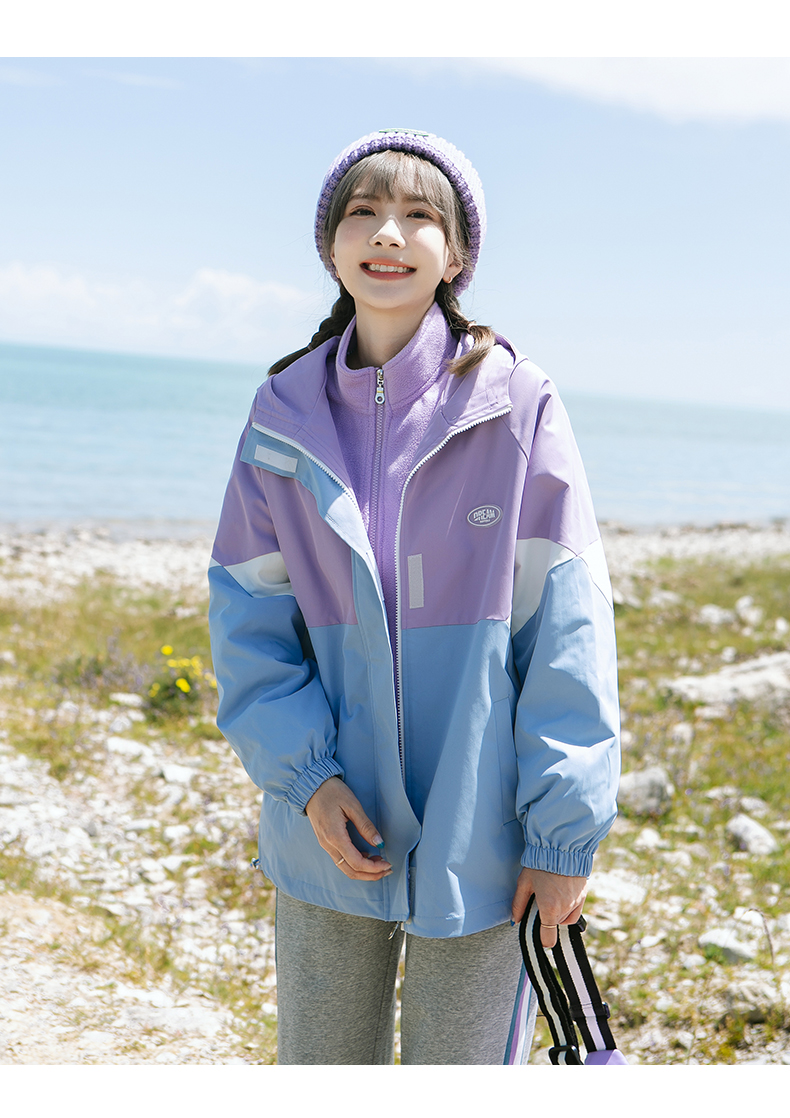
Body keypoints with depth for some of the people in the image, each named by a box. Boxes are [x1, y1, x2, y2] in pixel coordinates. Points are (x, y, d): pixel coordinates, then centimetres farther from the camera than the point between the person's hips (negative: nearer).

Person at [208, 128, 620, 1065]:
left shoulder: (516, 407, -8)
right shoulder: (285, 415, 1)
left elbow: (568, 630, -9)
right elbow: (246, 614, 1)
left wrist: (563, 830, -10)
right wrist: (303, 772, -12)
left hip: (478, 842, -2)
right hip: (329, 835, 3)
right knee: (317, 1066, 17)